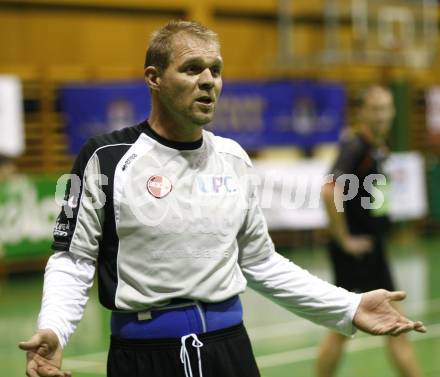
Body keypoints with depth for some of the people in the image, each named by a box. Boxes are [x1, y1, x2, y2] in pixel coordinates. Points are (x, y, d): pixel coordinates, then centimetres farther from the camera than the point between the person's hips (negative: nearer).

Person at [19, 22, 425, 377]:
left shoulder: (233, 159, 8)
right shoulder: (108, 157, -6)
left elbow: (259, 261, 15)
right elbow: (73, 258, -3)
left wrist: (349, 308, 9)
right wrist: (52, 331, -22)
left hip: (229, 344, 4)